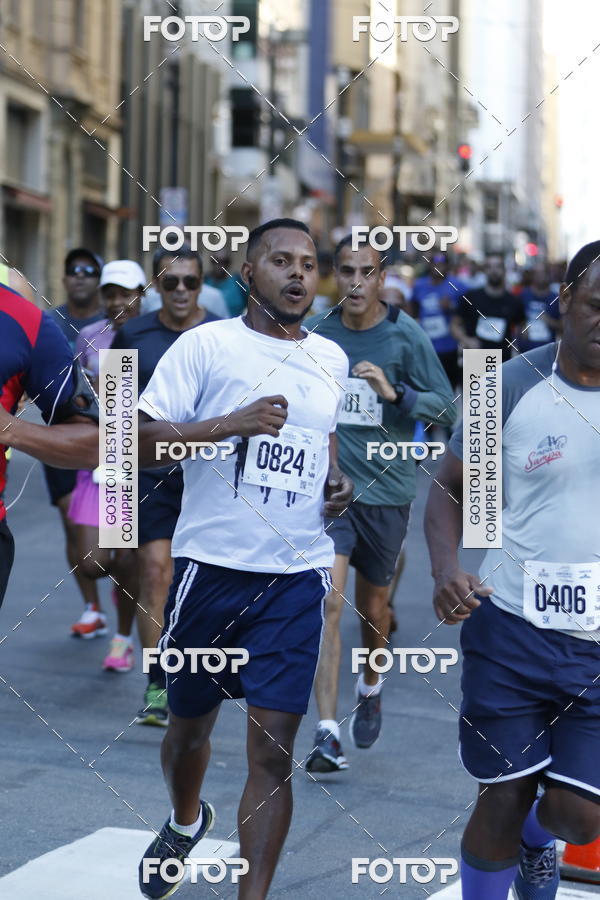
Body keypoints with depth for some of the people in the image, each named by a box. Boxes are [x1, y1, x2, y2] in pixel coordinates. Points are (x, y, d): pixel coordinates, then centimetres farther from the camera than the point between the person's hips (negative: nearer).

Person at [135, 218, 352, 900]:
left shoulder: (330, 359, 12)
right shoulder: (207, 345, -4)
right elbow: (138, 439, -11)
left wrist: (335, 477, 12)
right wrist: (231, 423, -21)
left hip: (297, 575, 2)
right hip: (211, 564, -2)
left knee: (273, 750, -6)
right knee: (189, 722, 16)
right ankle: (185, 822, 48)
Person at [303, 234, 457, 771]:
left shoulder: (406, 337, -6)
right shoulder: (315, 335, 1)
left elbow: (448, 410, -7)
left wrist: (395, 393, -20)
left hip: (387, 490, 0)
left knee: (373, 606, 14)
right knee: (328, 602, -14)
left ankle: (371, 686, 45)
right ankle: (327, 733, -15)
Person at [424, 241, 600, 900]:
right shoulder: (513, 385, -5)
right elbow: (449, 486, 5)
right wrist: (446, 569, -14)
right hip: (510, 628, -1)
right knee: (502, 802, 6)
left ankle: (538, 841, 39)